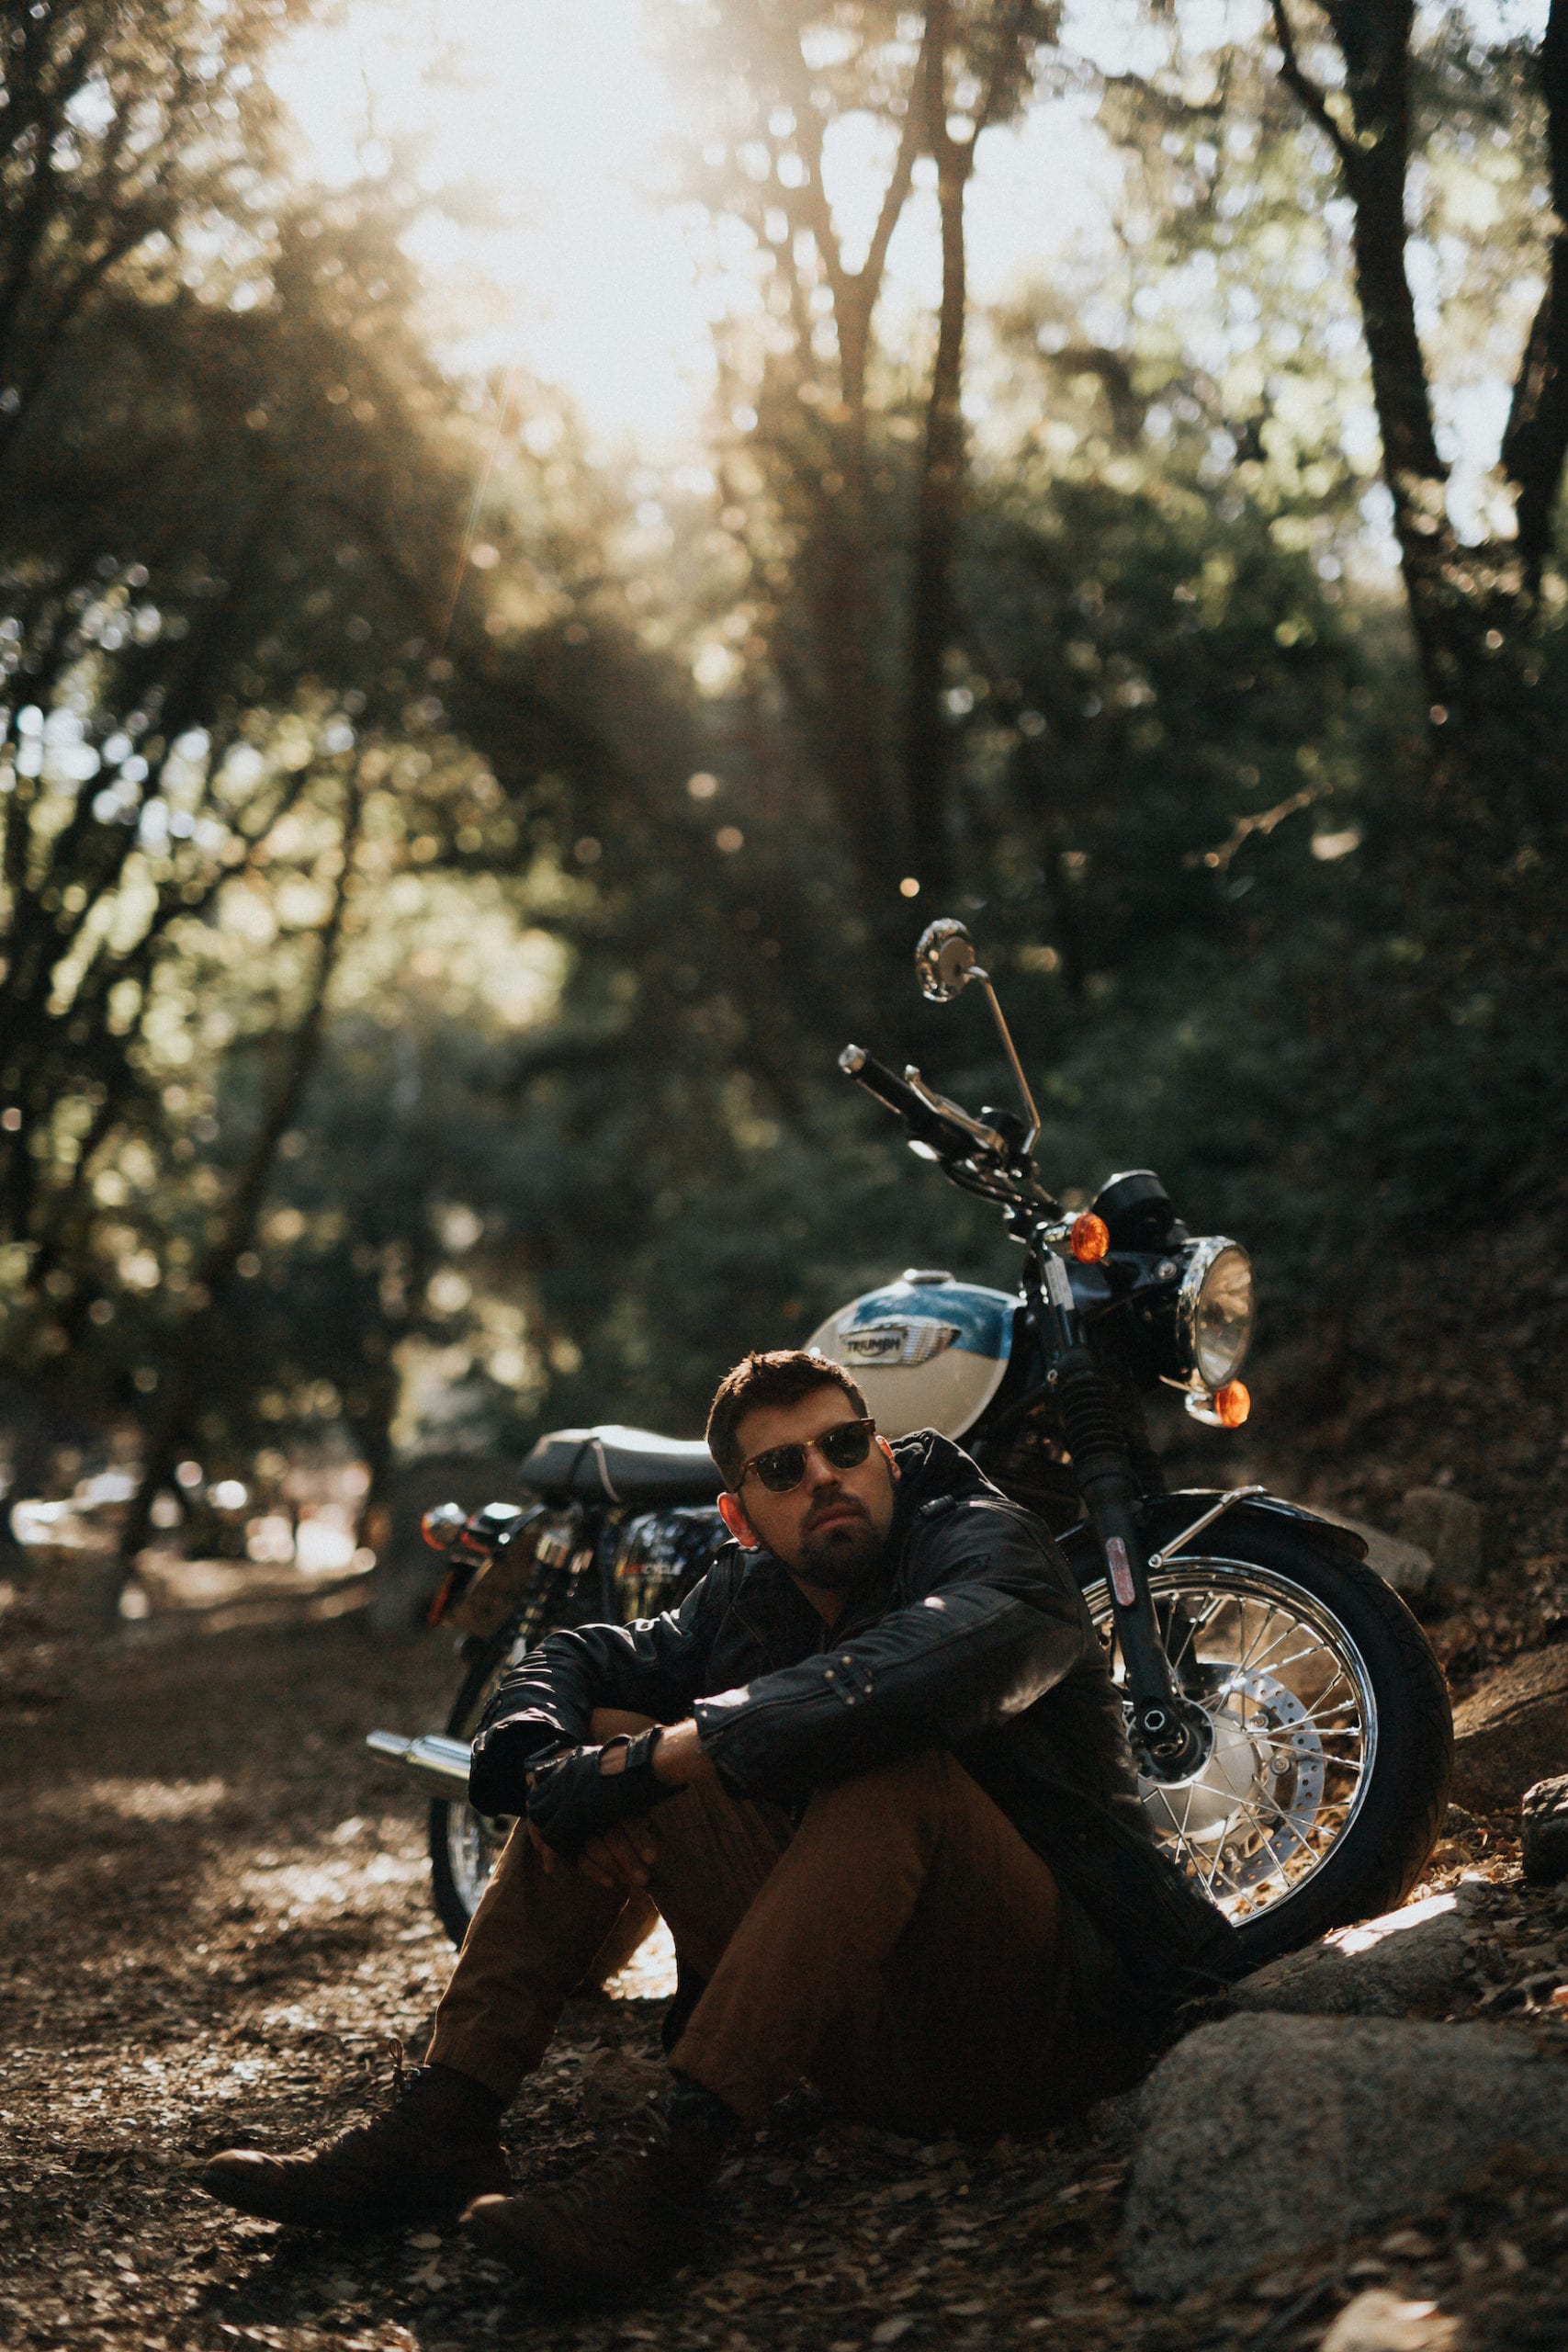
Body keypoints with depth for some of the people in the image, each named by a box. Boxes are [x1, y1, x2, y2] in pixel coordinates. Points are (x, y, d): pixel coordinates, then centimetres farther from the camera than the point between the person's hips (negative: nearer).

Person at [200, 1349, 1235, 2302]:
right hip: (873, 2041, 6)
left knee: (893, 1769, -34)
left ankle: (665, 2170, -37)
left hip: (1054, 2013, -6)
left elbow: (925, 1670, -33)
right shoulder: (748, 1597, 9)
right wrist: (555, 1762, -17)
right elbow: (574, 1659, 9)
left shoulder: (988, 1542, -11)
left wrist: (648, 1759, -31)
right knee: (593, 1739, 1)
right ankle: (441, 2130, -9)